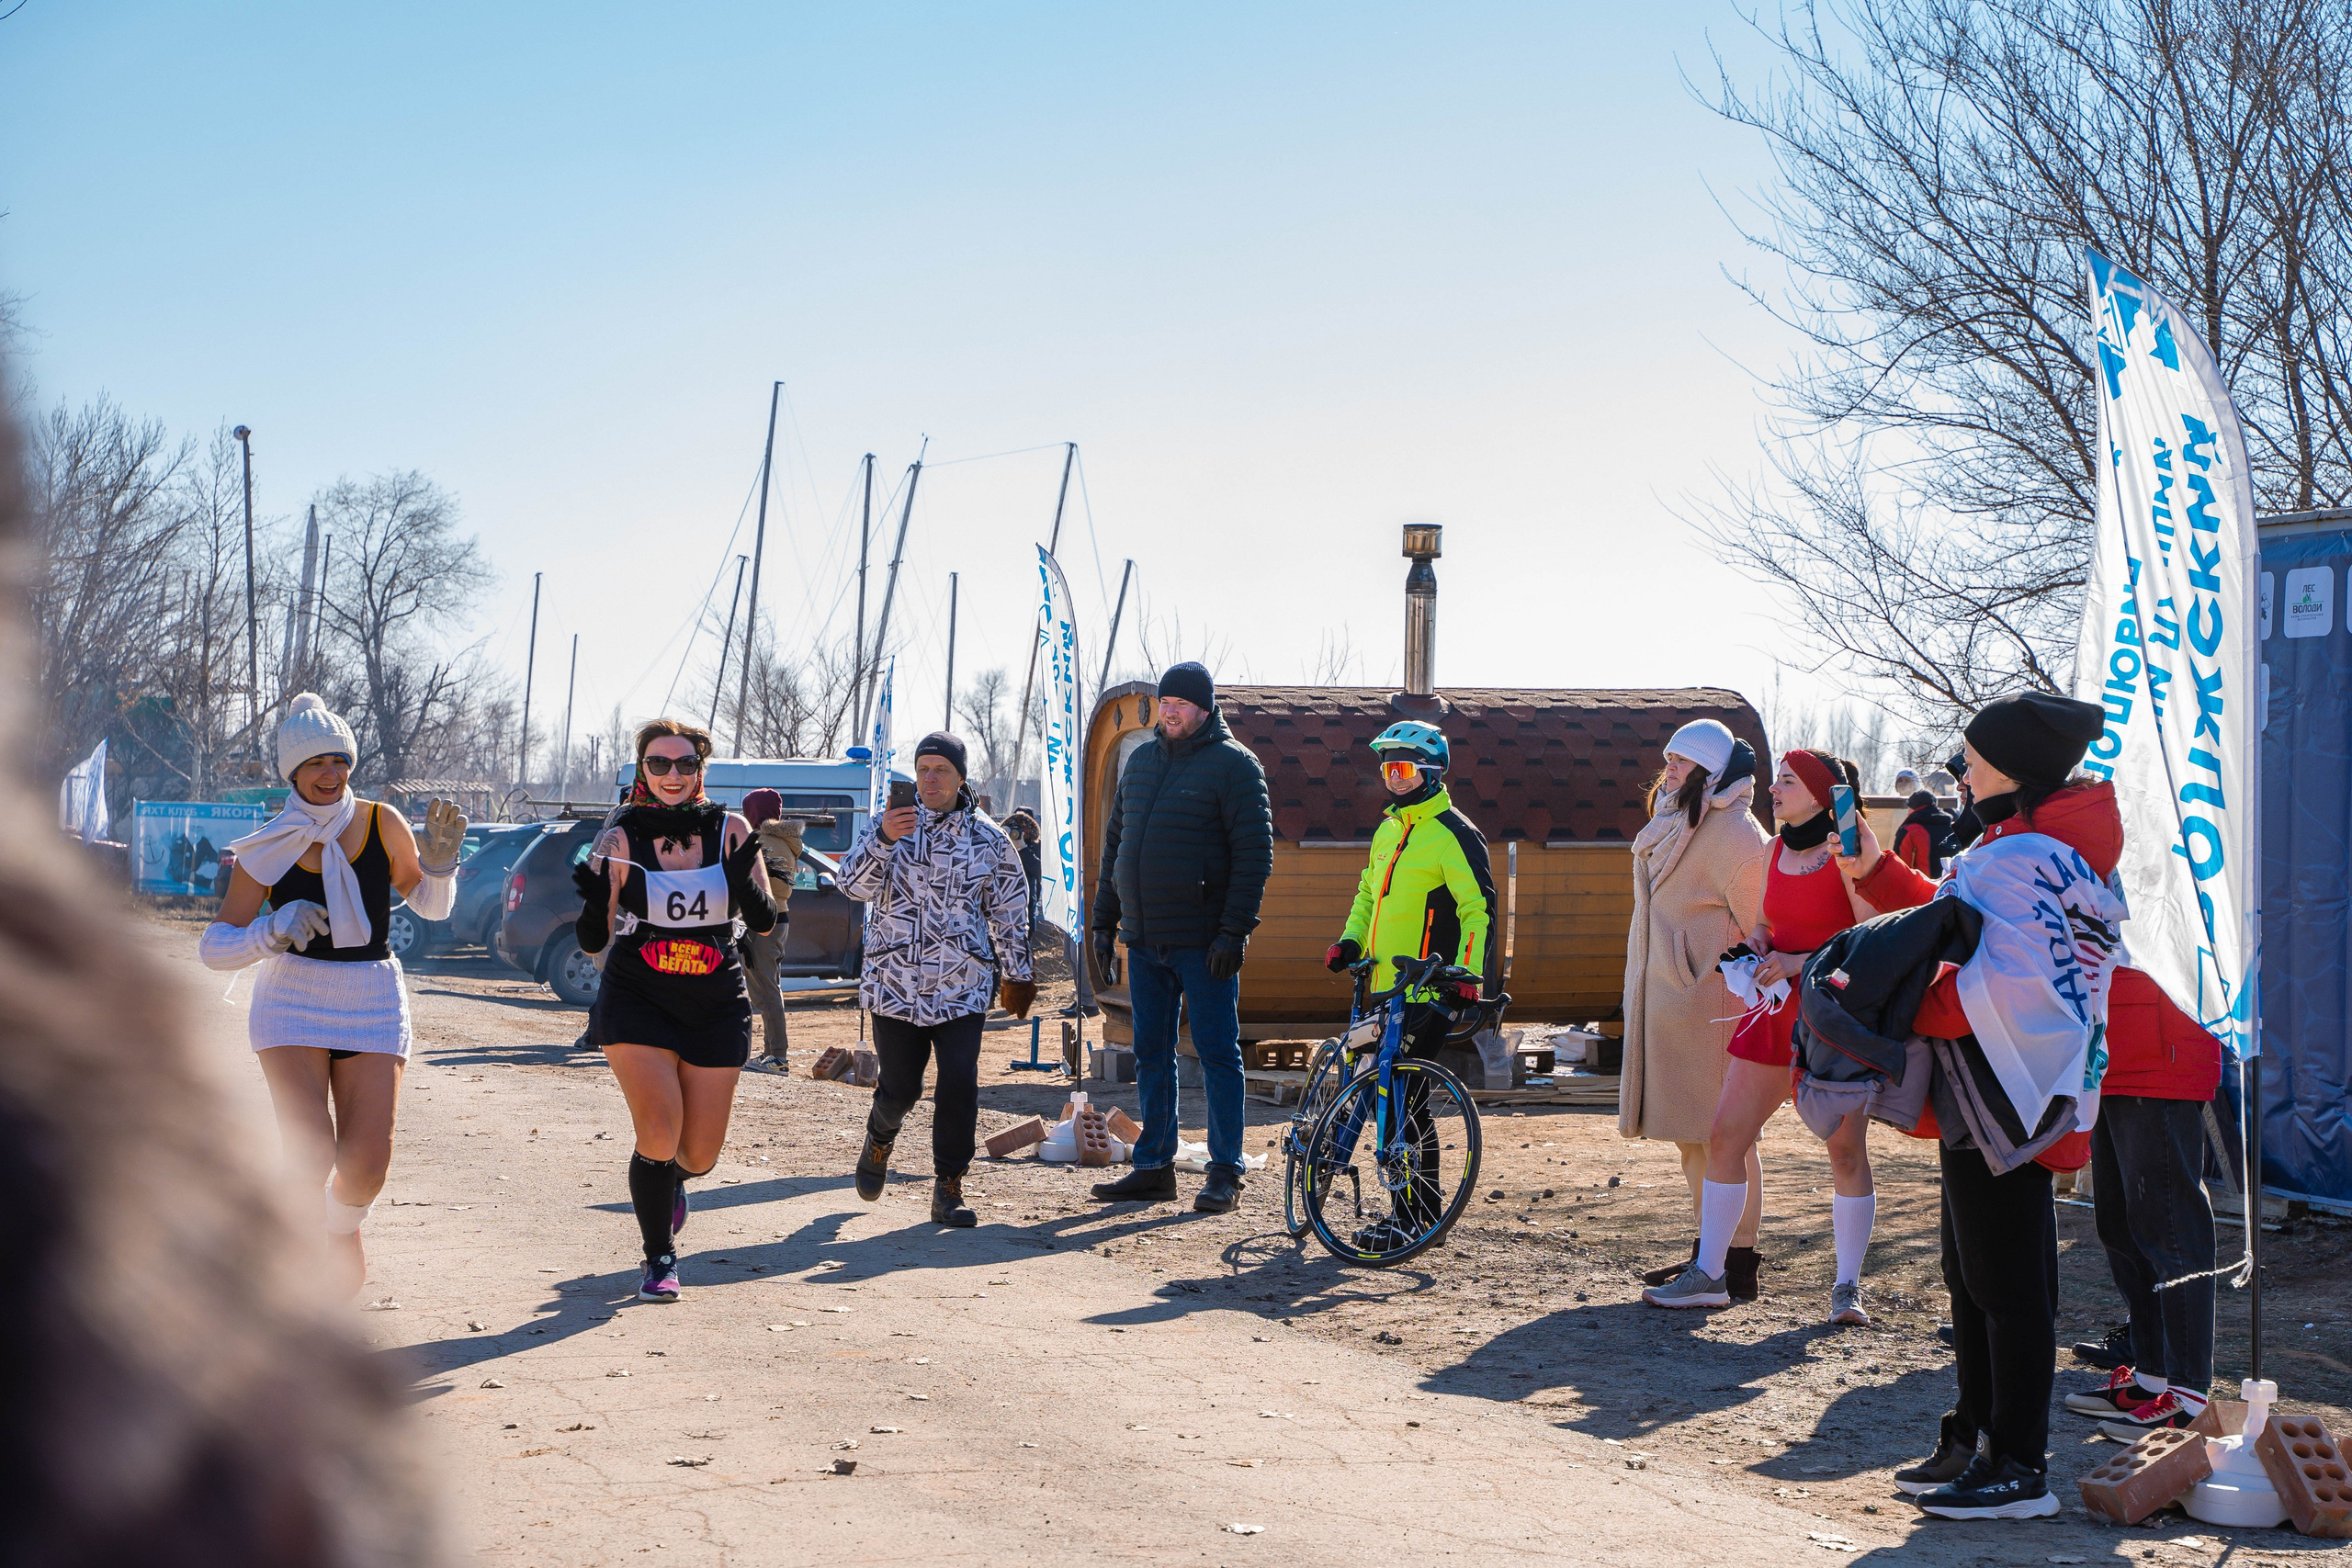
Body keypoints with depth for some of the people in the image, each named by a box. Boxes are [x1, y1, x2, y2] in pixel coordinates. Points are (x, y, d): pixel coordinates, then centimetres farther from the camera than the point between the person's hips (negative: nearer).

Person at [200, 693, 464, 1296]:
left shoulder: (381, 824, 0)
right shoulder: (268, 848, -2)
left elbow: (430, 907, 13)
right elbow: (214, 947, -1)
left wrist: (439, 858, -7)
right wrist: (273, 932, -20)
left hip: (373, 1001, 1)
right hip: (293, 999, -1)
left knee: (368, 1161, -8)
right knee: (312, 1153, -17)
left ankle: (343, 1230, 28)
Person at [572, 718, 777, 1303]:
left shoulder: (730, 831, -2)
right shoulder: (620, 840, -6)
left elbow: (765, 923, -3)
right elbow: (592, 942, -5)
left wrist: (745, 884, -23)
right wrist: (595, 906, -26)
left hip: (717, 1007, 2)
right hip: (638, 1003, -2)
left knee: (701, 1154, 5)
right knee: (659, 1133, -17)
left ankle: (668, 1180, 43)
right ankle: (659, 1259, 5)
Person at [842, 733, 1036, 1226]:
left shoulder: (988, 839, 4)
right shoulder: (893, 825, 2)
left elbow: (1010, 911, 13)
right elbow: (854, 885, -11)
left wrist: (1015, 974, 17)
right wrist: (883, 839, -28)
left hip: (963, 990, 0)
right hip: (894, 986, 0)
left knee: (959, 1087, -11)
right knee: (900, 1087, 5)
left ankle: (949, 1189, 0)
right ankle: (879, 1141, 39)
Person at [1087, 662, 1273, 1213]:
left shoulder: (1233, 764, -6)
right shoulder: (1141, 760, 14)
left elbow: (1255, 852, -11)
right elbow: (1115, 843, 19)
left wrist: (1235, 931, -17)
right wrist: (1102, 922, 14)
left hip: (1203, 941, -6)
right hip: (1143, 940, 6)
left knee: (1217, 1052, -1)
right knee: (1151, 1054, 10)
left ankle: (1225, 1171, 4)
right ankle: (1154, 1166, 18)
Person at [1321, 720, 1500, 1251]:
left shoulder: (1453, 835, -9)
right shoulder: (1389, 829, 16)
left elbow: (1480, 909, -13)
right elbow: (1368, 892, 28)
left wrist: (1466, 973, -22)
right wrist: (1351, 940, 12)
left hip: (1429, 993, -9)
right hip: (1388, 988, 9)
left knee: (1404, 1102, -11)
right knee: (1391, 1097, 10)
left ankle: (1413, 1218, -6)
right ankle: (1418, 1210, 19)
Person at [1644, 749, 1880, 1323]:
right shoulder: (1777, 853, 10)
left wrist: (1801, 963, -19)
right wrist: (1759, 943, 3)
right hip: (1779, 1010, 7)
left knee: (1847, 1151, -5)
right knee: (1724, 1136, 2)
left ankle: (1847, 1287, 6)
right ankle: (1708, 1275, 10)